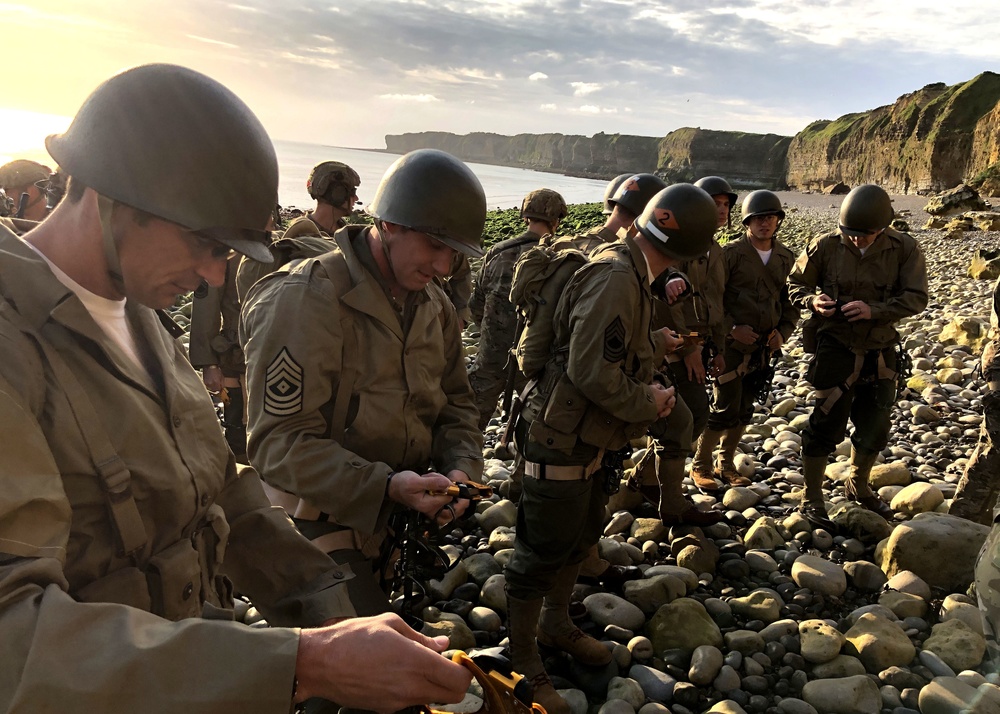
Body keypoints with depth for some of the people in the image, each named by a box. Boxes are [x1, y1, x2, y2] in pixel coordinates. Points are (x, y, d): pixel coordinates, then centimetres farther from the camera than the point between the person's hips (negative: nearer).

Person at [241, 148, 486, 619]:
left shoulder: (434, 306, 4)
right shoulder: (304, 301, -21)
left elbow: (455, 402, 12)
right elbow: (279, 443, -23)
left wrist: (461, 466, -9)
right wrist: (384, 485, -33)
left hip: (397, 525, 7)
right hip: (324, 529, -7)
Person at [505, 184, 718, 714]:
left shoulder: (628, 273, 9)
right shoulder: (616, 279, -25)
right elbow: (591, 371, -30)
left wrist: (650, 386, 2)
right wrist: (648, 404, -15)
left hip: (589, 438, 11)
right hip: (562, 439, -10)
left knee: (580, 536, 24)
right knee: (542, 551, 4)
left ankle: (555, 623, 45)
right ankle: (521, 660, 21)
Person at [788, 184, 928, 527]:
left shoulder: (905, 250, -8)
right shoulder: (826, 246, -10)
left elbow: (916, 298, -11)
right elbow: (795, 283, 1)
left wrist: (873, 310, -26)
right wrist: (813, 300, -20)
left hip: (881, 350, 3)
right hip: (836, 347, -3)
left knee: (875, 425, 15)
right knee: (827, 422, -3)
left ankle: (858, 485, 39)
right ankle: (812, 498, 11)